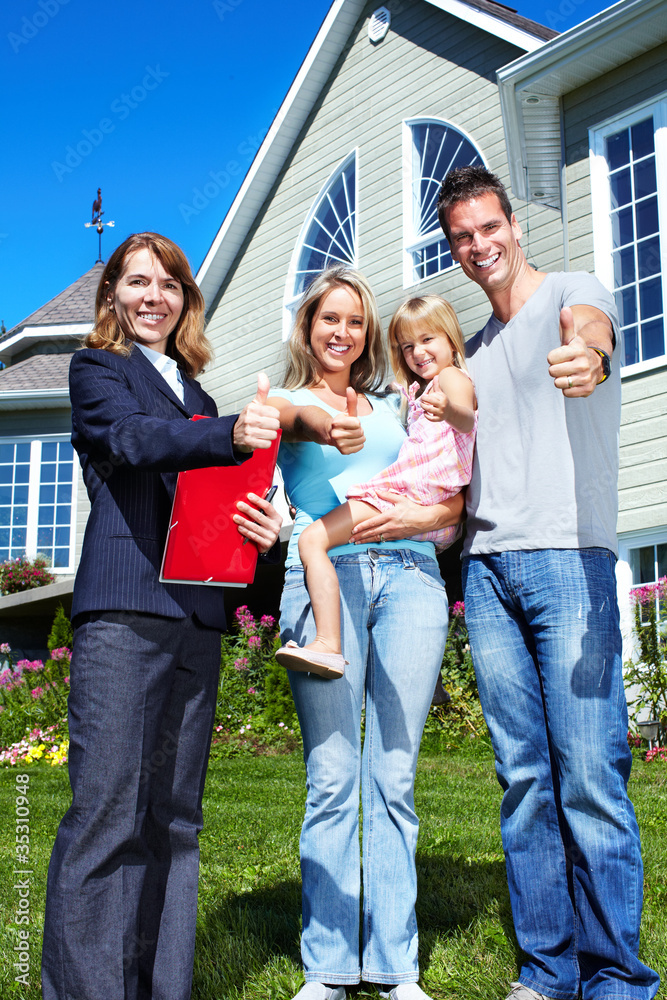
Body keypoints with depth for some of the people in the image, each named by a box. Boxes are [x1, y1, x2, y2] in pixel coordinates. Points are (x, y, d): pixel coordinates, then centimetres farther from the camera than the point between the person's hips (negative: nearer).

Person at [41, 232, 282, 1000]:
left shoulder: (199, 400, 25)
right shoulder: (96, 369, 9)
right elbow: (133, 439, -12)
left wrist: (261, 528, 0)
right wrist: (231, 434, -31)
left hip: (196, 615, 6)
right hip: (123, 610, -6)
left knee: (174, 815, 7)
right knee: (107, 812, -10)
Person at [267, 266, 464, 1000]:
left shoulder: (394, 408, 23)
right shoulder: (287, 401, 16)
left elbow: (454, 499, 15)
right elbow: (285, 420, -11)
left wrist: (418, 515, -7)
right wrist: (317, 424, -34)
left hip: (407, 575, 2)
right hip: (324, 576, -2)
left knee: (393, 778, 1)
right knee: (331, 779, -6)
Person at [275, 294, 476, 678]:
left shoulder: (452, 377, -1)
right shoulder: (417, 392, 30)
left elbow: (467, 419, -26)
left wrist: (450, 410, -47)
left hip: (408, 491, -11)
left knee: (313, 538, -19)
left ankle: (328, 645, -32)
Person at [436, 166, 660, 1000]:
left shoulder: (572, 293, 5)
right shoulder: (472, 351, 24)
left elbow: (590, 325, -21)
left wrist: (588, 352, -43)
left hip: (567, 557, -5)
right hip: (487, 566, 6)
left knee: (590, 777, -8)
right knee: (524, 776, 5)